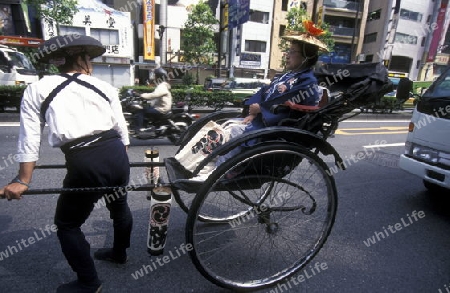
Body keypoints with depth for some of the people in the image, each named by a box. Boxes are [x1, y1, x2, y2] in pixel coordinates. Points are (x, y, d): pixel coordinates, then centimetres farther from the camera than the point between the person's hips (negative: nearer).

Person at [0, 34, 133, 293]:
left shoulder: (36, 90, 9)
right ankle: (119, 252, 53)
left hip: (85, 163, -3)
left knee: (67, 223, 20)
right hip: (117, 155, 4)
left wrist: (23, 181, 14)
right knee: (119, 204, 30)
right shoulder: (105, 87, 14)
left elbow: (30, 138, 6)